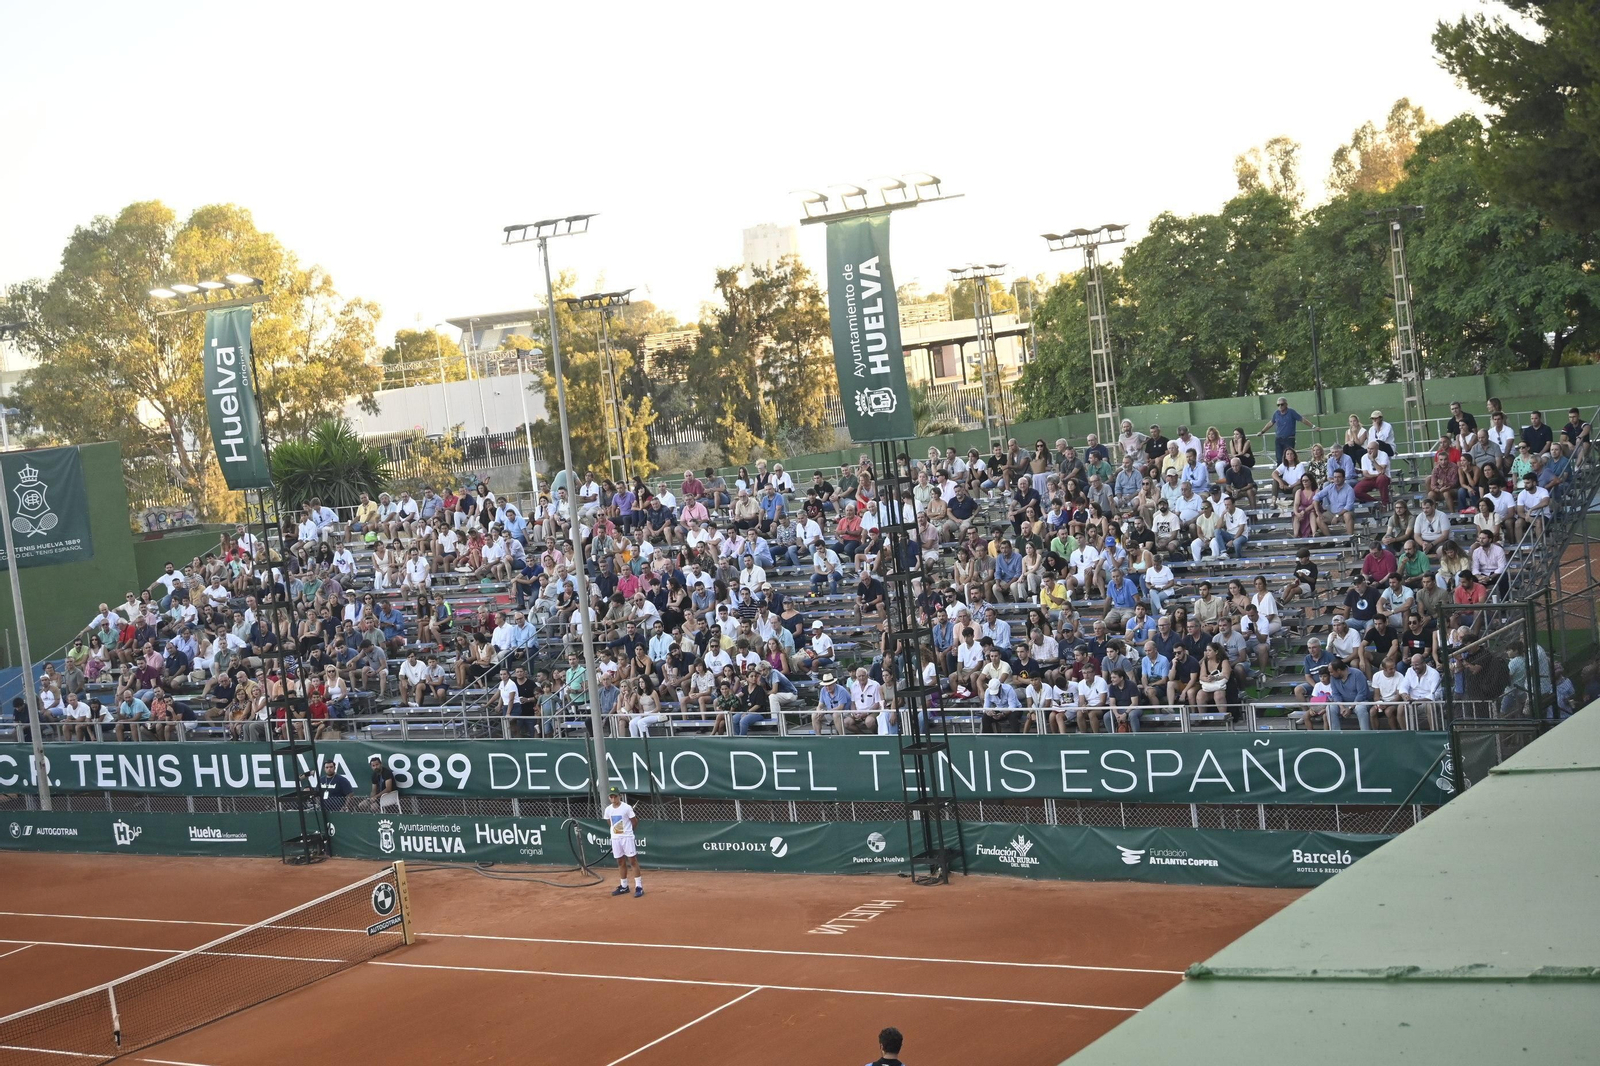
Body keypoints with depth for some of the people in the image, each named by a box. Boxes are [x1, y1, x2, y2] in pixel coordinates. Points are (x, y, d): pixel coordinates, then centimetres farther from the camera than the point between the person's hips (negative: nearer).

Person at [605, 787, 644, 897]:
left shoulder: (627, 808, -12)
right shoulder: (608, 810, 2)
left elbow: (635, 822, -2)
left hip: (627, 837, -5)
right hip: (615, 838, 5)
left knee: (633, 861, -5)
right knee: (621, 862, 12)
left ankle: (639, 887, -4)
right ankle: (624, 886, 20)